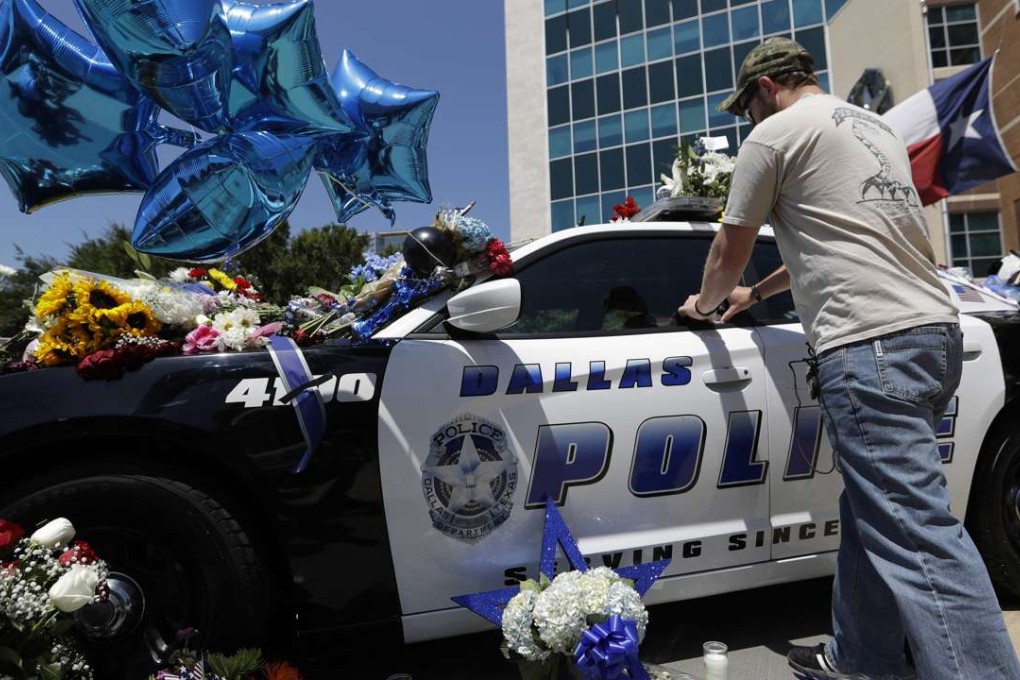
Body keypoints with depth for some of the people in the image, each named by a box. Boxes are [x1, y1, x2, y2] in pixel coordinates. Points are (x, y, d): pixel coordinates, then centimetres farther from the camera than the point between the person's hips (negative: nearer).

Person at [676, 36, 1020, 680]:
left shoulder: (776, 131, 0)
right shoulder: (873, 126, 26)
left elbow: (729, 251, 7)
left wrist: (704, 303, 26)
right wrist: (756, 293, 38)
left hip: (870, 344, -9)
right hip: (935, 329, 10)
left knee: (917, 530, -10)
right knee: (875, 511, 15)